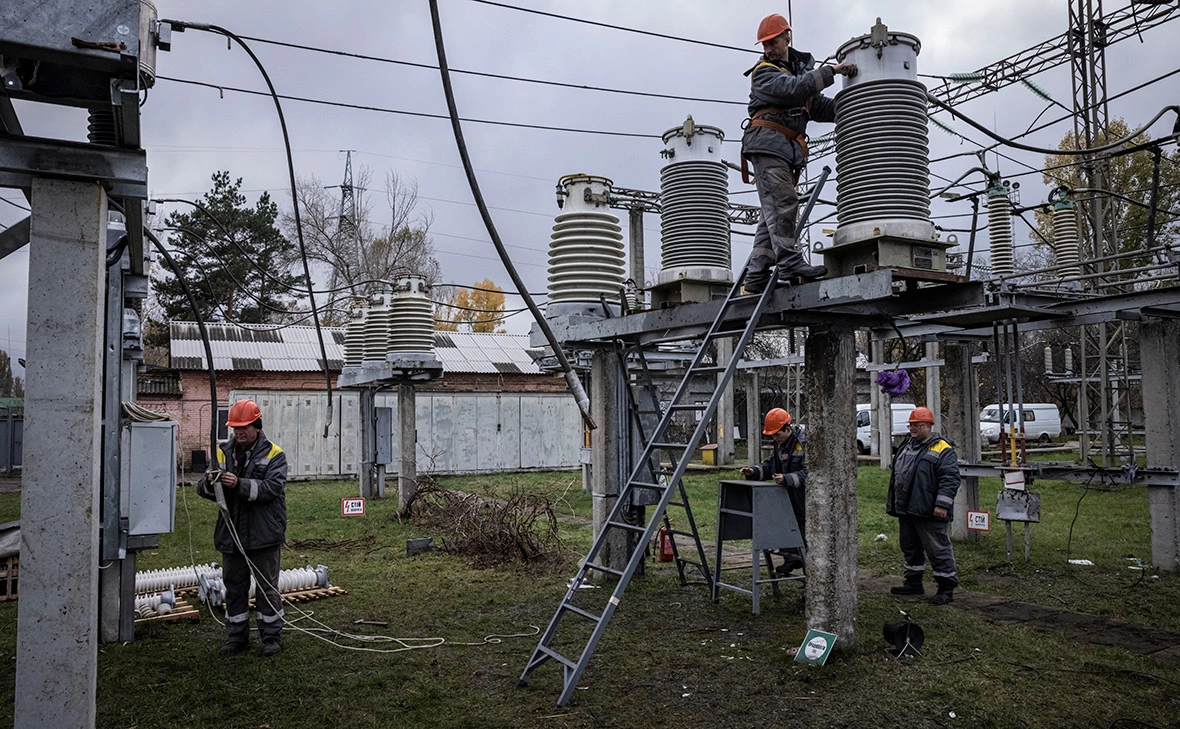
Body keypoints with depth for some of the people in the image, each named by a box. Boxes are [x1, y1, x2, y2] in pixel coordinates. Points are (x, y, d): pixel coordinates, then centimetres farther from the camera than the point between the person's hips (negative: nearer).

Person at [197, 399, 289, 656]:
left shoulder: (273, 455, -5)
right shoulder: (224, 452, 7)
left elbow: (272, 488, -20)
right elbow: (202, 489, 2)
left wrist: (239, 484, -31)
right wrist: (210, 483, -22)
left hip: (263, 534, -4)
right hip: (231, 533, 4)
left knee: (267, 587, 5)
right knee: (234, 586, 13)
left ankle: (271, 636, 17)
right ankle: (236, 637, 27)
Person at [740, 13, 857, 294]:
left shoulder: (800, 68, 26)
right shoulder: (764, 72, 1)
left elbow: (819, 107, 21)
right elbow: (793, 88, -18)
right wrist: (832, 70, -15)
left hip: (788, 150, 7)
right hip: (767, 142, -7)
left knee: (774, 212, 0)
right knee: (782, 203, -18)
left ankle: (756, 276, -3)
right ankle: (790, 263, -25)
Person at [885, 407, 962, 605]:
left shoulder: (942, 449, -9)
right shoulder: (906, 446, 16)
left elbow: (950, 479, -17)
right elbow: (896, 475, 23)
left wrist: (942, 504, -23)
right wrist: (892, 502, 22)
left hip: (929, 512, -9)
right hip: (906, 510, 9)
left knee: (938, 549, -3)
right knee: (910, 547, 17)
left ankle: (946, 587, 6)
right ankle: (914, 583, 29)